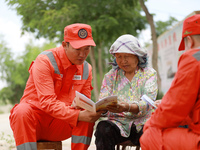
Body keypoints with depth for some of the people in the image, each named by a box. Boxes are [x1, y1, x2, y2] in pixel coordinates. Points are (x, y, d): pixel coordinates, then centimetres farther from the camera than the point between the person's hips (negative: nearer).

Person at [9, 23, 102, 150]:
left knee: (88, 116, -22)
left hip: (61, 123, 5)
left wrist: (94, 111, -19)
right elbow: (47, 102, -24)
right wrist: (78, 115, -35)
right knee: (22, 111, -37)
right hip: (34, 118, -4)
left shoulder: (86, 68, 6)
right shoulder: (45, 61, -14)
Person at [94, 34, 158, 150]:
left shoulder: (149, 73, 6)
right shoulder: (111, 76, 15)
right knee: (103, 128, -32)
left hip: (142, 122, -1)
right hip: (118, 122, 2)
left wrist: (127, 107, -31)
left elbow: (147, 103, -10)